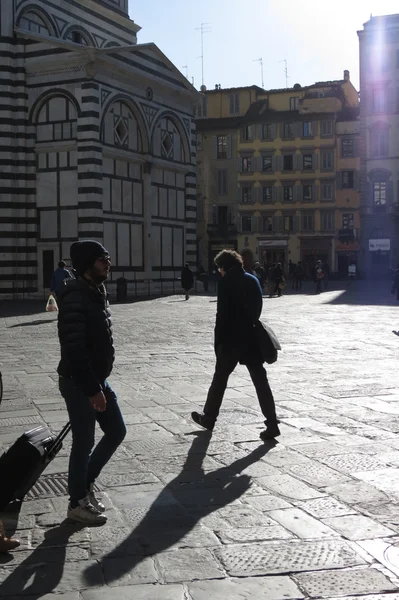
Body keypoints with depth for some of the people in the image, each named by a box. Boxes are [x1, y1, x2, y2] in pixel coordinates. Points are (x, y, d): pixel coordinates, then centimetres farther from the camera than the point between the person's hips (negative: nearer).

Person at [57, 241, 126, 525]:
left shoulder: (97, 292, 9)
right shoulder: (75, 298, -22)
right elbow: (74, 350, -26)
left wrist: (99, 384, 18)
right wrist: (92, 390, -24)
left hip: (98, 380, 9)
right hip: (79, 384, -9)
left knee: (117, 431, 14)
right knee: (84, 442, 2)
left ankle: (87, 482, 32)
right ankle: (78, 503, 20)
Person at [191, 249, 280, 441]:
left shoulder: (227, 282, -9)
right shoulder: (253, 280, 9)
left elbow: (222, 315, -12)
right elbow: (258, 309, 12)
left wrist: (218, 342, -7)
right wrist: (250, 327, 15)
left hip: (231, 340, -5)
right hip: (252, 338, 5)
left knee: (220, 379, 10)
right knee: (260, 381, 3)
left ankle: (209, 418, 25)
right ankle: (272, 424, -2)